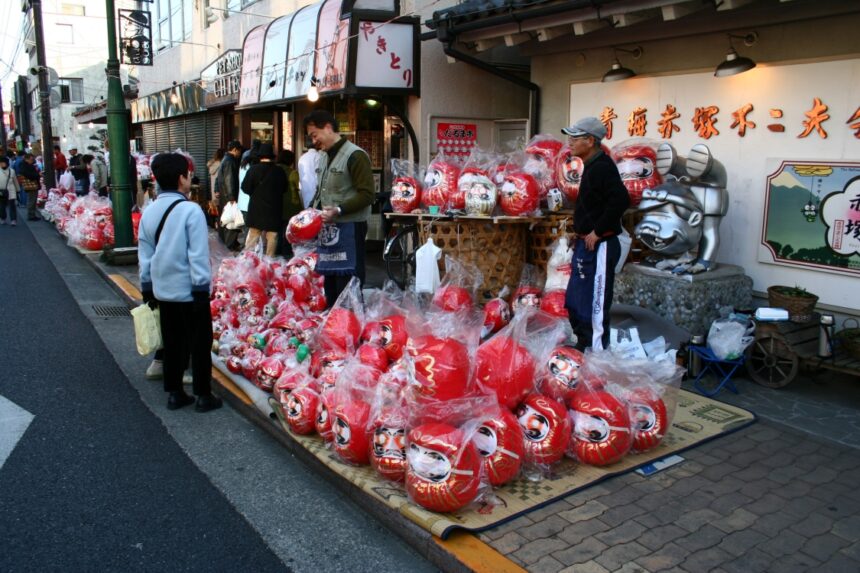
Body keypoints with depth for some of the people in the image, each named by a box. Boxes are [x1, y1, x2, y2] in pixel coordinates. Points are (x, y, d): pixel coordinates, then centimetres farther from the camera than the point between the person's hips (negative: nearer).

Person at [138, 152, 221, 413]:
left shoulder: (149, 212, 5)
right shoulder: (191, 210, -16)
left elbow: (144, 254, 11)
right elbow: (198, 255, -17)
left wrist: (147, 287, 18)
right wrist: (202, 287, -11)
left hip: (162, 290, 7)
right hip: (188, 290, -6)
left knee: (172, 342, 16)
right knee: (199, 343, 5)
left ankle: (174, 393, 23)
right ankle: (203, 395, 11)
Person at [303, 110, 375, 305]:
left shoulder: (355, 155, -11)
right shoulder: (323, 157, 16)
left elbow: (366, 195, -17)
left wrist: (338, 210, -25)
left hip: (348, 228, -9)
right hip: (327, 229, 9)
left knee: (348, 288, -6)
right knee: (329, 285, 16)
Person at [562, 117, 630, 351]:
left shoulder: (602, 167, -16)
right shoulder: (593, 166, 15)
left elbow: (620, 200, -29)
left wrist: (598, 231, -22)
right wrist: (581, 230, 13)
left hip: (598, 247, -11)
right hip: (586, 246, 11)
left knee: (594, 307, -5)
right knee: (575, 304, 19)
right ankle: (583, 348, 33)